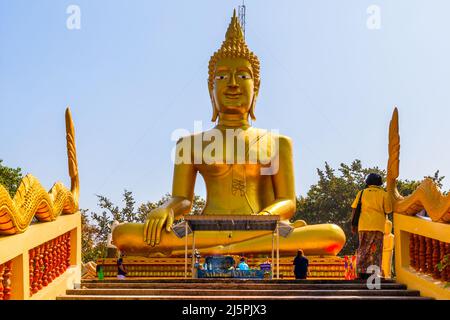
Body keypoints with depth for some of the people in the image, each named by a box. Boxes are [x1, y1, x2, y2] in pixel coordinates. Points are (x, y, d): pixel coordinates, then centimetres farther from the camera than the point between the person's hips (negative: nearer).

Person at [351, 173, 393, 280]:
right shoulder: (383, 194, 6)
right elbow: (388, 211, 4)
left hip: (363, 225, 1)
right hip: (378, 226, -1)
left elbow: (354, 209, 5)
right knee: (375, 251, 3)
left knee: (363, 249, 8)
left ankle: (361, 271, 2)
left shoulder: (362, 193, 9)